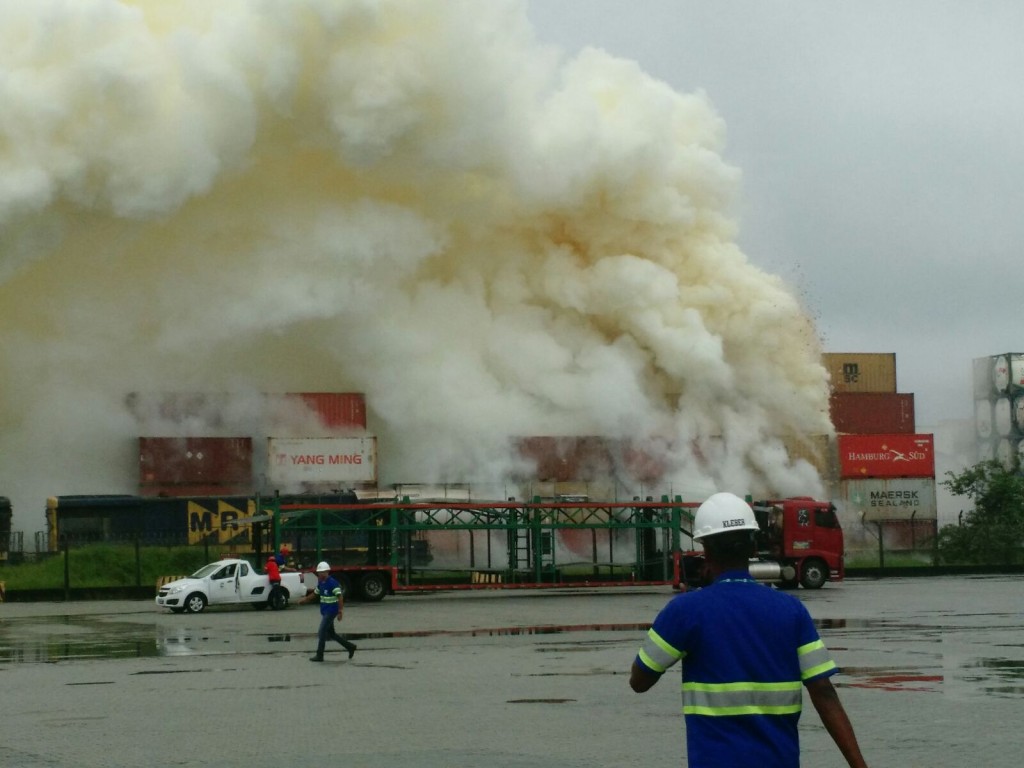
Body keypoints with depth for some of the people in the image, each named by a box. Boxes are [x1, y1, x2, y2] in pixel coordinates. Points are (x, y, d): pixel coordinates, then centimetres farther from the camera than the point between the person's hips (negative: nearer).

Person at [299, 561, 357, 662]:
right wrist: (305, 599, 16)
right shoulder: (321, 583, 9)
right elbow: (315, 594, 25)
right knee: (330, 633, 14)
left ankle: (319, 655, 0)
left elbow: (340, 597, -22)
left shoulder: (332, 583, -18)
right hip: (325, 612, 9)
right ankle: (350, 647, 24)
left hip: (331, 612, -9)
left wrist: (340, 611, -25)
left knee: (321, 633, -7)